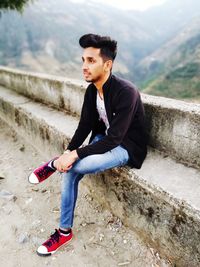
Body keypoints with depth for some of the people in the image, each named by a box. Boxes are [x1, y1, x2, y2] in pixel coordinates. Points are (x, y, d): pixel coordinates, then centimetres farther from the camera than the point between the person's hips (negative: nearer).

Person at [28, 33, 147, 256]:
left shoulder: (126, 92, -27)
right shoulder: (91, 90, -3)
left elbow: (114, 138, -28)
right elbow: (85, 126, 0)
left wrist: (75, 154, -30)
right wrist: (68, 152, -15)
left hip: (126, 147, -7)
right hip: (104, 140, 7)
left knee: (77, 165, -30)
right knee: (70, 170, -11)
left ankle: (54, 164, 8)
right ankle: (65, 231, 7)